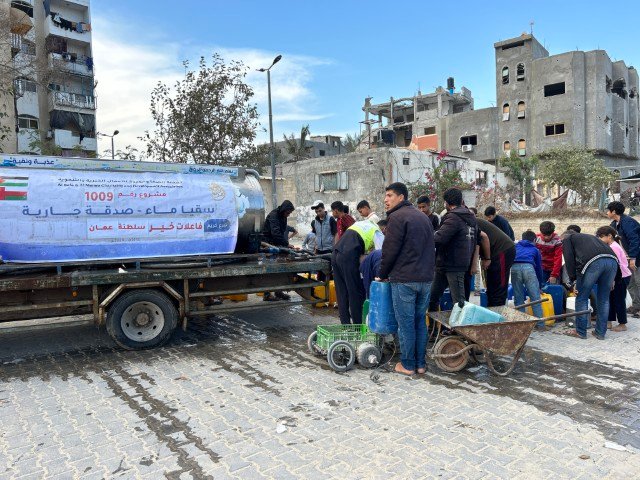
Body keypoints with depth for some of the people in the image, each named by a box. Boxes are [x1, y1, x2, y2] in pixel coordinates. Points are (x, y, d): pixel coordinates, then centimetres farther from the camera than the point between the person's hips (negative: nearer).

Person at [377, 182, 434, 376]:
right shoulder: (423, 217, 17)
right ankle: (421, 363, 19)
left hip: (404, 279, -8)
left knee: (406, 323, 1)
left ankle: (407, 365, 9)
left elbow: (390, 250, -12)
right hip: (426, 278, 8)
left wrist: (383, 274, 1)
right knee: (420, 321, 13)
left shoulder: (397, 217, -9)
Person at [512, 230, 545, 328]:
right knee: (535, 298, 6)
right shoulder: (535, 249, 31)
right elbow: (539, 267, 33)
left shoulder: (516, 246, 34)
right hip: (528, 267, -1)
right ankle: (540, 323, 6)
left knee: (518, 298, 10)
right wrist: (540, 285, 43)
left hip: (514, 267, 1)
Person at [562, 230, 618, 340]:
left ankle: (580, 332, 14)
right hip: (612, 260, 6)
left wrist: (573, 278, 8)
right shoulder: (590, 237, 40)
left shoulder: (567, 239, 24)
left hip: (593, 262, -6)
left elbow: (569, 259, 6)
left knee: (581, 298, 8)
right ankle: (600, 332, 21)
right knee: (604, 299, 16)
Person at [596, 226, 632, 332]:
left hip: (622, 277, -10)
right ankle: (609, 322, 16)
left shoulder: (614, 247, -17)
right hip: (618, 277, 10)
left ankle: (622, 324, 6)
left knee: (619, 300, -3)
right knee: (612, 299, 11)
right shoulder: (611, 246, 12)